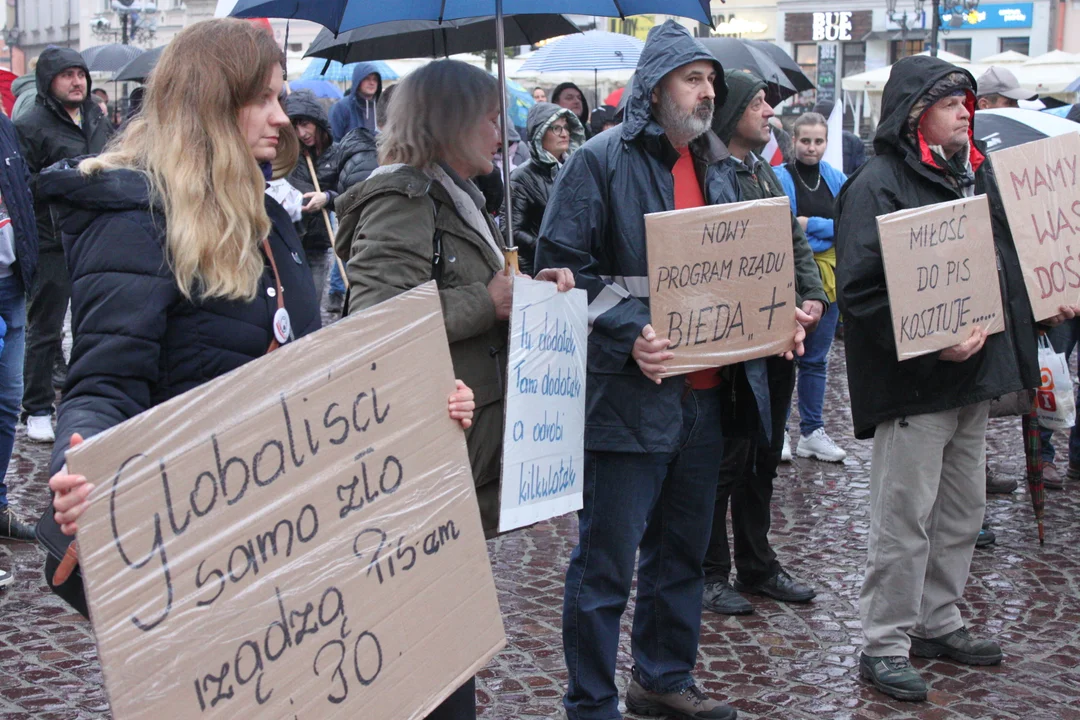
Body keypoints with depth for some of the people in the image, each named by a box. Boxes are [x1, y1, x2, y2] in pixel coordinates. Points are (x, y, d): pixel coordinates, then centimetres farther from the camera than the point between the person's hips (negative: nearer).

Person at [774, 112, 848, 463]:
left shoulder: (837, 181, 9)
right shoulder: (779, 178, -4)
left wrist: (810, 224, -12)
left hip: (827, 275, 4)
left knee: (816, 357, 10)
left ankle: (812, 431, 17)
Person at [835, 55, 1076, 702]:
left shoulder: (976, 174, 13)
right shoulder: (878, 185, -14)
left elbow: (999, 261, 25)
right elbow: (860, 291, -22)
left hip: (975, 375, 9)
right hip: (914, 383, -9)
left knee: (963, 512, 17)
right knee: (905, 520, -2)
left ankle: (938, 622, 32)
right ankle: (885, 645, 9)